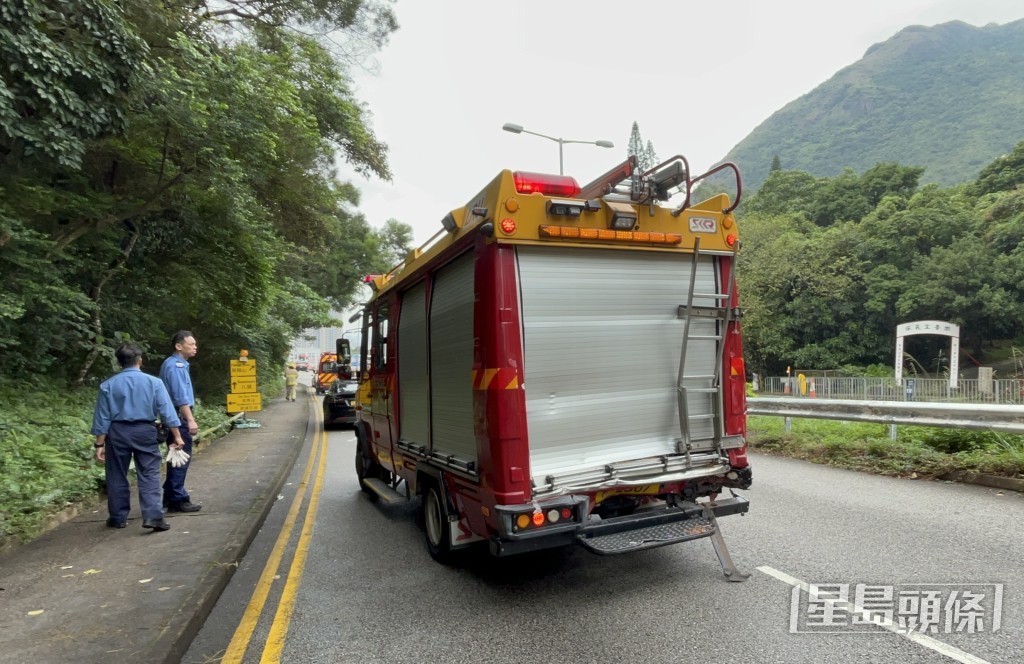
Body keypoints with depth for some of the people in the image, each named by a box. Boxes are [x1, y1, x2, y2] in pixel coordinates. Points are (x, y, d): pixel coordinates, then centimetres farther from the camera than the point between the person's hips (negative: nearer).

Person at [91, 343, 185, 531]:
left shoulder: (108, 385, -1)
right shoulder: (153, 382, -4)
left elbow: (102, 417, 1)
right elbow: (167, 411, -6)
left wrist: (100, 444, 6)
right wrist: (176, 436, -2)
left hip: (117, 432, 2)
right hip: (145, 431, -1)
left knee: (117, 476, 14)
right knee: (149, 475, -1)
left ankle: (118, 518, 23)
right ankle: (153, 516, -11)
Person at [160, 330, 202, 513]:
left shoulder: (179, 364, 15)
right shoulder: (175, 366, -16)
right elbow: (180, 396, -23)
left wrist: (188, 418, 22)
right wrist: (191, 420, -25)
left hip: (177, 417, 10)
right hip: (179, 417, -10)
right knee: (182, 459, -5)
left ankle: (170, 497, 26)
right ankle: (178, 500, 2)